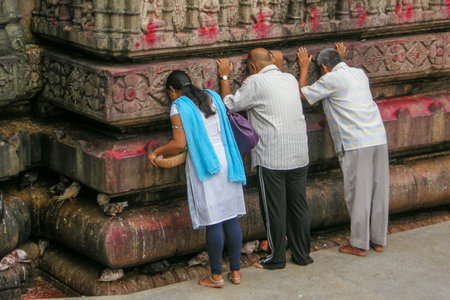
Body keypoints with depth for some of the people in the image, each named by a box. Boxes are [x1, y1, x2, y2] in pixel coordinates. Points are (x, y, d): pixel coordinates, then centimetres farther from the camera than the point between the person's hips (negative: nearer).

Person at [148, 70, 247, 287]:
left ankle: (216, 276, 7)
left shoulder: (179, 107, -7)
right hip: (226, 161, 6)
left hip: (204, 166, -6)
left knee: (213, 222, -1)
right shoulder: (212, 97, 12)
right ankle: (235, 271, 16)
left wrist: (157, 152, 3)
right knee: (231, 217, 9)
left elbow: (179, 144, -12)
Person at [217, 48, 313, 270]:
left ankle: (277, 258, 12)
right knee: (299, 206, 13)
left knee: (274, 210, 4)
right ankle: (302, 254, 21)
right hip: (299, 156, 6)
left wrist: (225, 77, 11)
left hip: (271, 159, -6)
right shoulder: (290, 79, 10)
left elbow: (230, 105, -1)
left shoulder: (254, 82, -10)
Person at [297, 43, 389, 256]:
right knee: (379, 191, 11)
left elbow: (303, 93, 7)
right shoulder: (359, 73, 18)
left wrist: (304, 68, 20)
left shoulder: (332, 79, -3)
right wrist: (342, 59, 48)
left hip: (356, 144, -7)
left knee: (357, 194, -1)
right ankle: (379, 240, 20)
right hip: (379, 138, 7)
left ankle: (359, 245, 5)